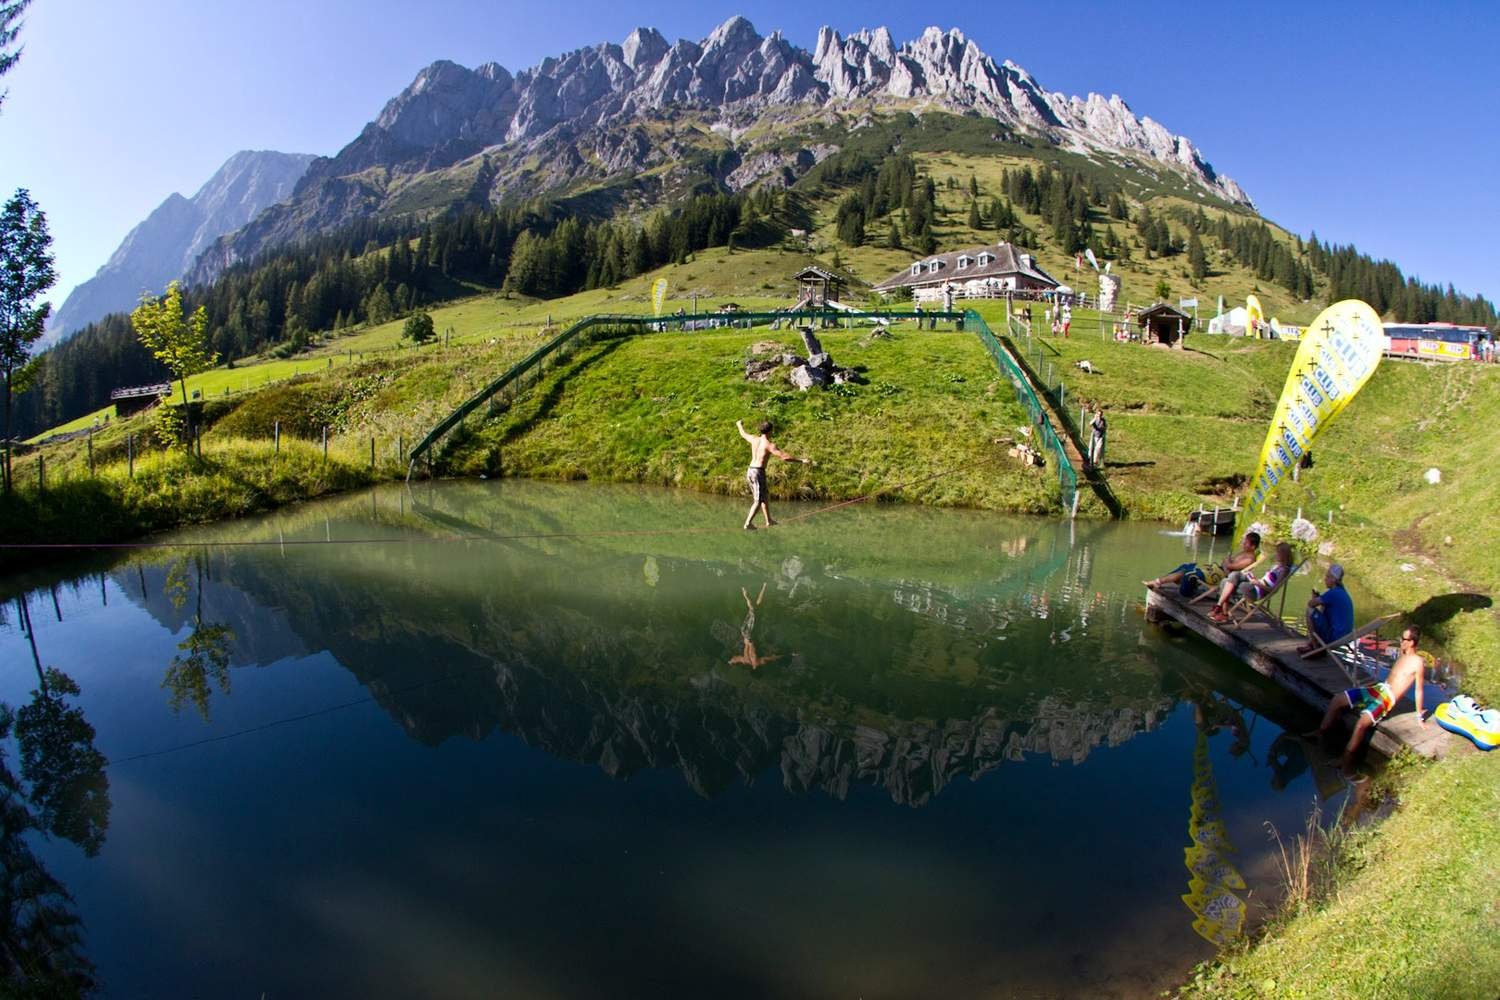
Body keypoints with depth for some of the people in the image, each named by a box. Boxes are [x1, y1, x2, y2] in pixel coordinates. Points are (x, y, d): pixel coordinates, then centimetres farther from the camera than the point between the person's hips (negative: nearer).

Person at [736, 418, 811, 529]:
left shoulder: (754, 439, 8)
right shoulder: (770, 445, -11)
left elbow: (743, 434, 30)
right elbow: (784, 457, -20)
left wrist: (739, 425, 52)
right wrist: (802, 461, -18)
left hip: (750, 471, 8)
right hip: (759, 472, -8)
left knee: (764, 496, 20)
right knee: (758, 501, -4)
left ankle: (768, 521, 27)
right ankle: (747, 524, -11)